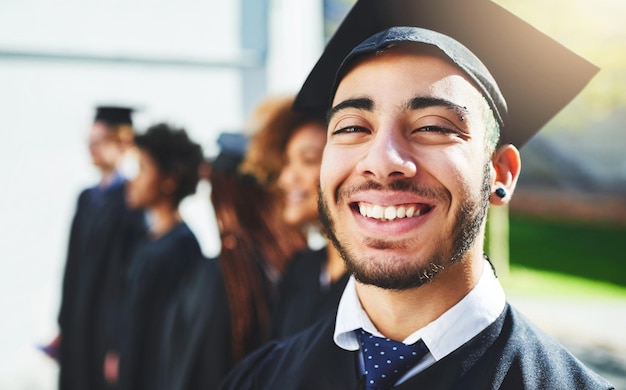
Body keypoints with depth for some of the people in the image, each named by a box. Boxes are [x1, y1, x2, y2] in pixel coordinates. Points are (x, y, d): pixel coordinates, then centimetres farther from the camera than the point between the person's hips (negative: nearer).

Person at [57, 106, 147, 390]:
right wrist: (65, 324, 13)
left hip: (112, 328, -7)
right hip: (78, 329, 7)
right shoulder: (88, 198, 12)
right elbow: (74, 268, 14)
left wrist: (120, 342, -18)